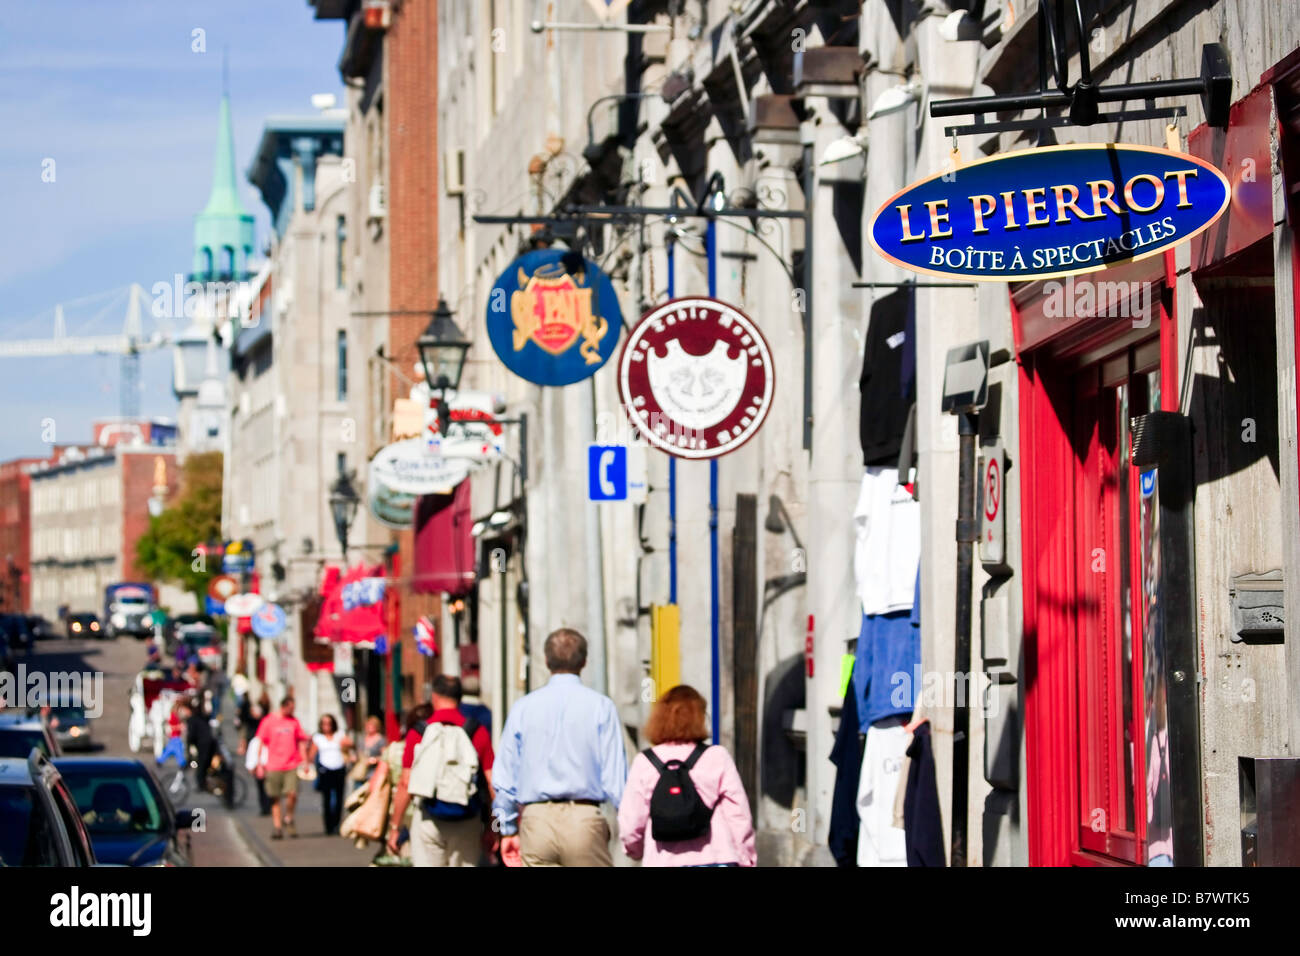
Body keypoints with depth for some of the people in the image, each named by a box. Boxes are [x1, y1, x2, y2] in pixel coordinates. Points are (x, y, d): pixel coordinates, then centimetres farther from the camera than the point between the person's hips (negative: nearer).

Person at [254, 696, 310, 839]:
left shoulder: (294, 721, 9)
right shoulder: (268, 721, 0)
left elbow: (301, 742, 16)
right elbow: (261, 743, 3)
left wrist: (304, 761, 10)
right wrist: (260, 765, -1)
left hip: (291, 766, 1)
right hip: (273, 767, -1)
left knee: (292, 794, -14)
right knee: (275, 799, 2)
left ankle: (288, 819, 9)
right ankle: (277, 826, 10)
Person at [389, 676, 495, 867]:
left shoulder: (418, 733, -2)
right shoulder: (477, 731, 0)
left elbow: (405, 784, -3)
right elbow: (491, 782, -2)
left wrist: (395, 827, 4)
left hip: (427, 820, -1)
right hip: (466, 822, 1)